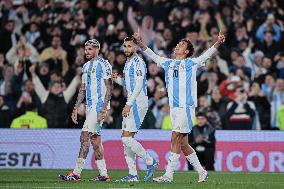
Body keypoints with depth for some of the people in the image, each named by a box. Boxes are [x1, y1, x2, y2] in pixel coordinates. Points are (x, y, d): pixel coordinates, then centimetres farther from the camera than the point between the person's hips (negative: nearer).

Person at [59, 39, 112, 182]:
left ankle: (76, 173, -14)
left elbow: (109, 88, -13)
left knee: (85, 137, -13)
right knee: (95, 139, 8)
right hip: (90, 106, 9)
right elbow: (82, 89, 22)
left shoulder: (103, 65, -9)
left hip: (99, 105, -9)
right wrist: (75, 108, 16)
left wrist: (103, 109, -20)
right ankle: (103, 174, 11)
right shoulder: (86, 66, 17)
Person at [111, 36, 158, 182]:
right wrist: (119, 79, 10)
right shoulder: (128, 63, 19)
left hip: (138, 103, -10)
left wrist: (129, 104, -20)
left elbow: (138, 86, -18)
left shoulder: (138, 62, -11)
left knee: (127, 138, -14)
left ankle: (150, 162, -2)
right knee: (127, 139, 6)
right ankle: (132, 174, 7)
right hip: (131, 104, 10)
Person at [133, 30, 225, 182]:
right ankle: (201, 172, 17)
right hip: (174, 107, 6)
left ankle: (169, 175, -12)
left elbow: (207, 54, -7)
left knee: (176, 139, -11)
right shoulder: (168, 63, 17)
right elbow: (152, 55, 21)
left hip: (186, 107, -6)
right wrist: (140, 42, 12)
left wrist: (217, 44, -22)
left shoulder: (191, 63, 2)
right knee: (183, 144, 6)